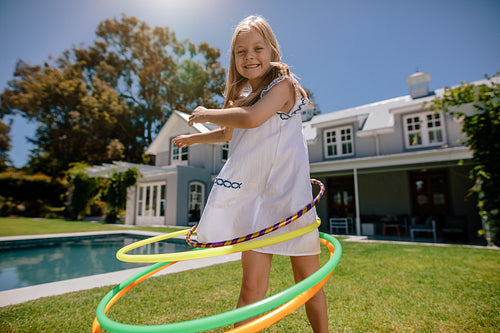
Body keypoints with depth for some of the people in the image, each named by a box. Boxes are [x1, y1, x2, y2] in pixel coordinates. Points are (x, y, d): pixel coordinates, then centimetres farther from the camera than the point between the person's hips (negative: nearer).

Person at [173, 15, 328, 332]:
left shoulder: (283, 83, -4)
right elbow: (229, 133, 34)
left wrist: (208, 114, -8)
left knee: (309, 281, 10)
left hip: (288, 193, -4)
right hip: (252, 194, 5)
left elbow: (251, 118, -24)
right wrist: (193, 138, 41)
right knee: (252, 285, -4)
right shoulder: (242, 94, 17)